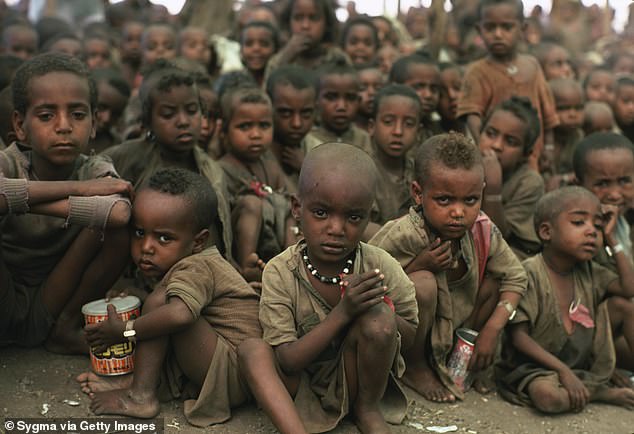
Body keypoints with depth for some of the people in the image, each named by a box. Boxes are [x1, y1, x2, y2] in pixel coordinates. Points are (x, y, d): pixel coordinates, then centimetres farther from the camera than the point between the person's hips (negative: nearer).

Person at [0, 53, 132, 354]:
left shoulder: (97, 172, -8)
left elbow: (119, 212, -34)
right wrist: (73, 188, -31)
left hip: (51, 308, 2)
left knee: (117, 221, -20)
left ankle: (65, 328, -5)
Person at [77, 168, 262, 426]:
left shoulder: (195, 268, -17)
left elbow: (180, 315, -37)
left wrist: (125, 330, -23)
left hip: (235, 375, -11)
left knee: (160, 300, -18)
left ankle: (141, 395, -12)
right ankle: (135, 380, 4)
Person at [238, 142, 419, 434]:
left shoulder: (381, 268, -15)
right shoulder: (280, 272, -18)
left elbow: (409, 336, -2)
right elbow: (287, 361, -21)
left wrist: (382, 310, -26)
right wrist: (343, 312, -34)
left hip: (357, 377, 1)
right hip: (301, 381, 0)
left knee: (377, 318, -26)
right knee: (251, 350, -26)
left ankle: (367, 409, -2)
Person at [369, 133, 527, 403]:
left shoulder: (483, 232, -13)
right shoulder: (402, 236, -30)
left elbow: (515, 278, -2)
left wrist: (492, 329, -13)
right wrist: (418, 265, -36)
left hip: (456, 326, 6)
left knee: (493, 280, -10)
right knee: (423, 284, -33)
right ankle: (414, 368, -5)